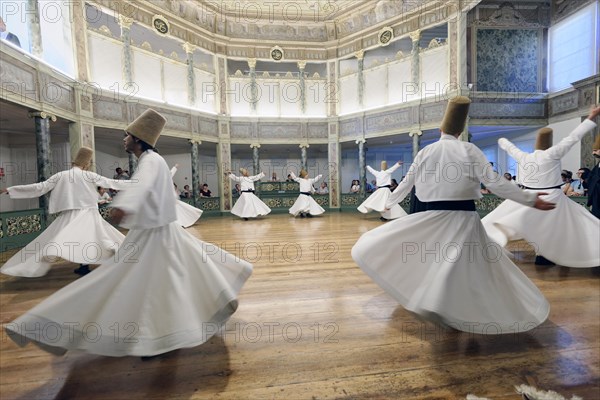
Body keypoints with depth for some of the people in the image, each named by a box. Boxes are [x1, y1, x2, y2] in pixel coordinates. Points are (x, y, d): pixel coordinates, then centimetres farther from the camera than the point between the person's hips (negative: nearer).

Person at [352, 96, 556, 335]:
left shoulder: (425, 152, 2)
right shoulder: (469, 150, -3)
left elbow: (406, 184, 11)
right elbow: (495, 182, -6)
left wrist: (389, 202, 27)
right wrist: (531, 199, 4)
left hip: (433, 218, 0)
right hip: (464, 218, 0)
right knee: (467, 268, 11)